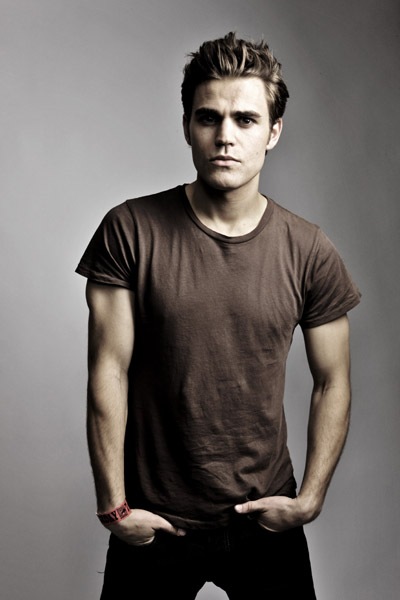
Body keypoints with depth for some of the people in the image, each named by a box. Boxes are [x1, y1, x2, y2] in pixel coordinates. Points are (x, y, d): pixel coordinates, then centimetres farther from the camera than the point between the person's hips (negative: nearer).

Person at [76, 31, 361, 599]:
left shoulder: (311, 253, -7)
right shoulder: (130, 231, -11)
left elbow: (332, 384, 2)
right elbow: (109, 372, -10)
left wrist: (310, 500, -4)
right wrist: (113, 507, -9)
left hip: (266, 521, 2)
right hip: (152, 524, -1)